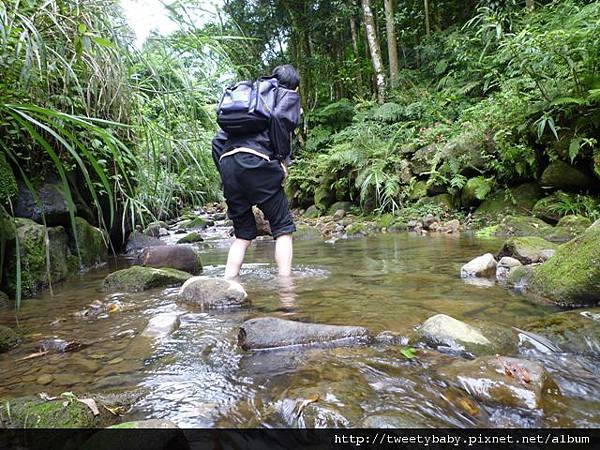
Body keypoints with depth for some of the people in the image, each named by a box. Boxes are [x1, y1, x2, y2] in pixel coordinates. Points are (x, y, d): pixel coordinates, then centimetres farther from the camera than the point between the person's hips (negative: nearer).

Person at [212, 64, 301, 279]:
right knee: (283, 228, 3)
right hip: (255, 162, -6)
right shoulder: (290, 95, 17)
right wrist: (283, 157, -3)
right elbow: (279, 117, -10)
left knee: (243, 233, 14)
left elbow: (218, 141, 23)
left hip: (227, 163, 6)